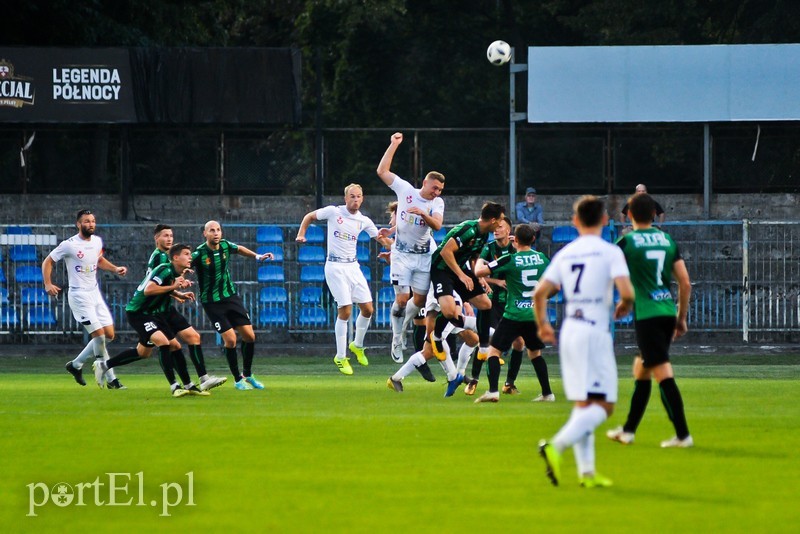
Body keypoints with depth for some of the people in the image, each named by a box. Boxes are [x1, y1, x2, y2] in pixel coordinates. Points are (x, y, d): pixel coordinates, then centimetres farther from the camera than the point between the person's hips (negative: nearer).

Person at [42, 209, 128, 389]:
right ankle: (111, 379, -6)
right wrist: (48, 284, -20)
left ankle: (76, 364, 20)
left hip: (95, 293, 8)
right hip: (79, 295, -8)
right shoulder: (69, 245, -14)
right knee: (99, 334, -13)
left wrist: (115, 269, 8)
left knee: (109, 335, 6)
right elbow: (48, 262, -7)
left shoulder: (97, 241, 5)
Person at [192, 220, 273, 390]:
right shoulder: (199, 253, -19)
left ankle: (248, 375, 22)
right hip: (212, 303, -5)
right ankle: (238, 380, 5)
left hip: (231, 296, 5)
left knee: (249, 336, 1)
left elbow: (239, 249, 20)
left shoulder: (225, 245, -2)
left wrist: (257, 256, 19)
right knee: (230, 339, -13)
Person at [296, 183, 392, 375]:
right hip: (335, 267, -5)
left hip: (353, 266, 5)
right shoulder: (333, 212, -4)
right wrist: (301, 234, -4)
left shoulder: (364, 221, 7)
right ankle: (341, 357, -2)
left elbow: (381, 238, 13)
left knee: (367, 309, 2)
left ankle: (357, 345, 28)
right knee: (345, 311, -12)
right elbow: (309, 216, 9)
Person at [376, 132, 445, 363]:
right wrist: (394, 145, -10)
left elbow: (437, 225, -16)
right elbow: (382, 171, -8)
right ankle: (396, 338, 4)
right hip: (402, 254, -3)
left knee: (419, 300, 4)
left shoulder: (437, 203, 0)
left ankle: (403, 327, 30)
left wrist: (423, 214, -33)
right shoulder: (405, 190, -5)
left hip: (423, 256, 3)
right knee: (402, 298, -11)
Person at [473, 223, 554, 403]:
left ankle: (493, 391, -14)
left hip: (514, 314, -5)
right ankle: (547, 393, 19)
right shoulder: (541, 258, 5)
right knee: (535, 352, 22)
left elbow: (479, 272, -13)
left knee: (494, 350, 2)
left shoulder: (510, 260, -9)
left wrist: (479, 261, 9)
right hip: (536, 314, 5)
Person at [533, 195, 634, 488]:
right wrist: (624, 307, 7)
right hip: (595, 332, -6)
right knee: (603, 405, -6)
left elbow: (539, 292, 4)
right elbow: (626, 292, -16)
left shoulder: (564, 254, 9)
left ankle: (586, 470, 8)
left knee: (582, 405, 12)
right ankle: (556, 447, -25)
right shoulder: (610, 252, -5)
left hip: (568, 332, 6)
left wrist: (542, 325, 19)